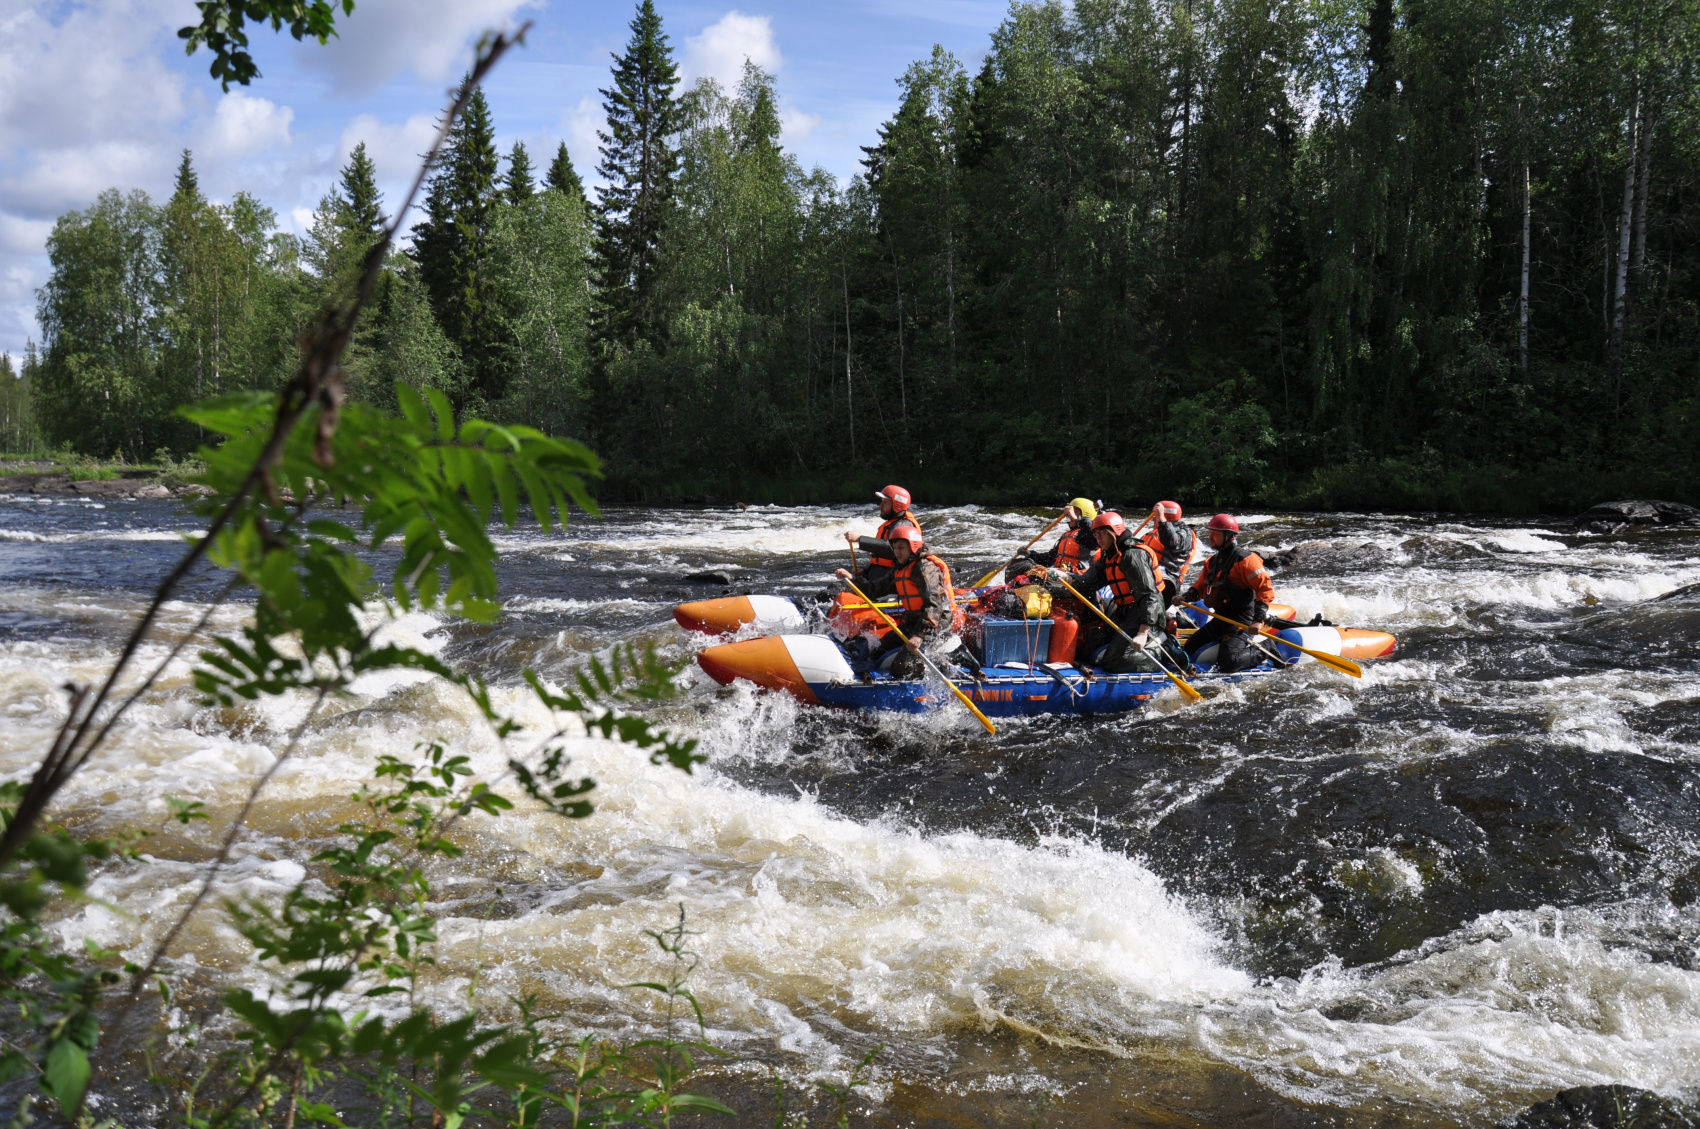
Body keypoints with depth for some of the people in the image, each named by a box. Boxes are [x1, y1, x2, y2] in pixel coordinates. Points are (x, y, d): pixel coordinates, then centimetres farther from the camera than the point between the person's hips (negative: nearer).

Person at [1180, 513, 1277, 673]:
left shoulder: (1244, 558, -13)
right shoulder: (1213, 561, 15)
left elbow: (1265, 588, -19)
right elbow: (1201, 587, 17)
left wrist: (1258, 620, -27)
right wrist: (1185, 597, -5)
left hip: (1241, 621, -9)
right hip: (1220, 619, 9)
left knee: (1227, 663, -25)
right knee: (1189, 650, 11)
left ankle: (1263, 652, 3)